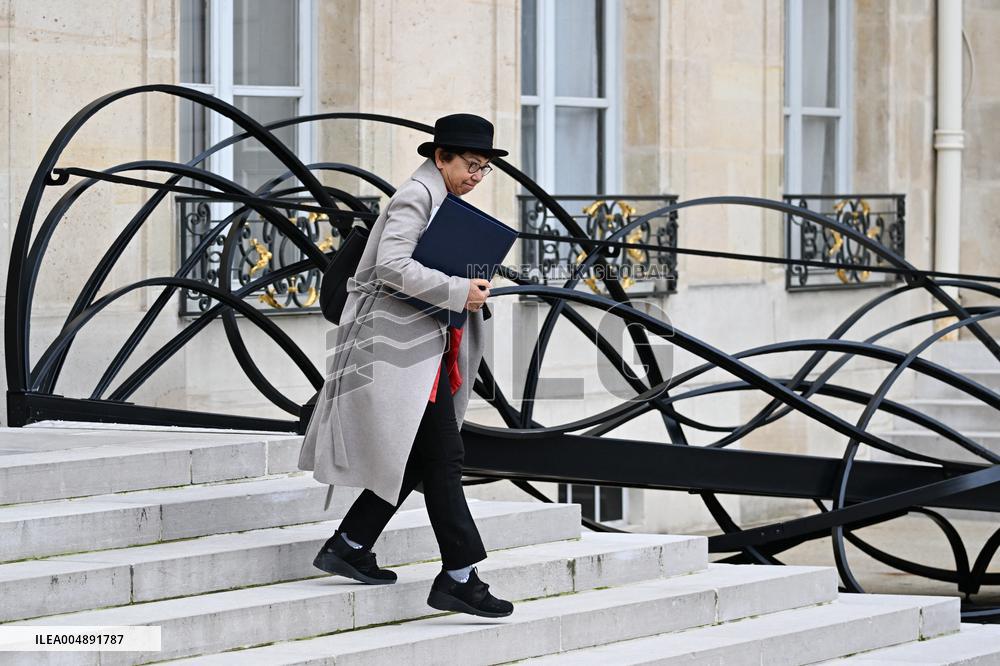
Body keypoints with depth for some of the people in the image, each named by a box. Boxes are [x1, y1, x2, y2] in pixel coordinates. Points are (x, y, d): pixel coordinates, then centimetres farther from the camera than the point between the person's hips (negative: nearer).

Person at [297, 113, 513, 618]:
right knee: (442, 457, -10)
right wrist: (457, 291, -21)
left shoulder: (443, 200, 19)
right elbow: (392, 265, -23)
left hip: (427, 345, 10)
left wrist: (471, 288, 11)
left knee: (415, 458, 10)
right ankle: (458, 577, -10)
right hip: (405, 345, -10)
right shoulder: (417, 195, -12)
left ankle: (347, 547, 16)